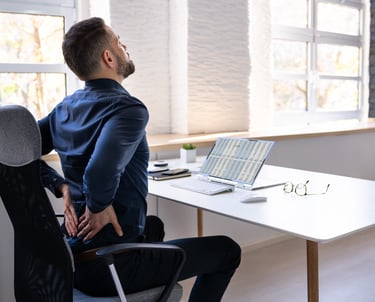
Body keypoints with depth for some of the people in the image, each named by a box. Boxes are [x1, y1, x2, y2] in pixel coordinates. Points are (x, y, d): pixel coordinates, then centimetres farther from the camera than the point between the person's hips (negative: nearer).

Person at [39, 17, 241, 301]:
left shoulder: (66, 108, 4)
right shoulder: (128, 109, -22)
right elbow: (101, 171, -39)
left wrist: (63, 187, 2)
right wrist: (98, 208, -20)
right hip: (111, 267, -8)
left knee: (153, 225, 37)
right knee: (227, 251, 7)